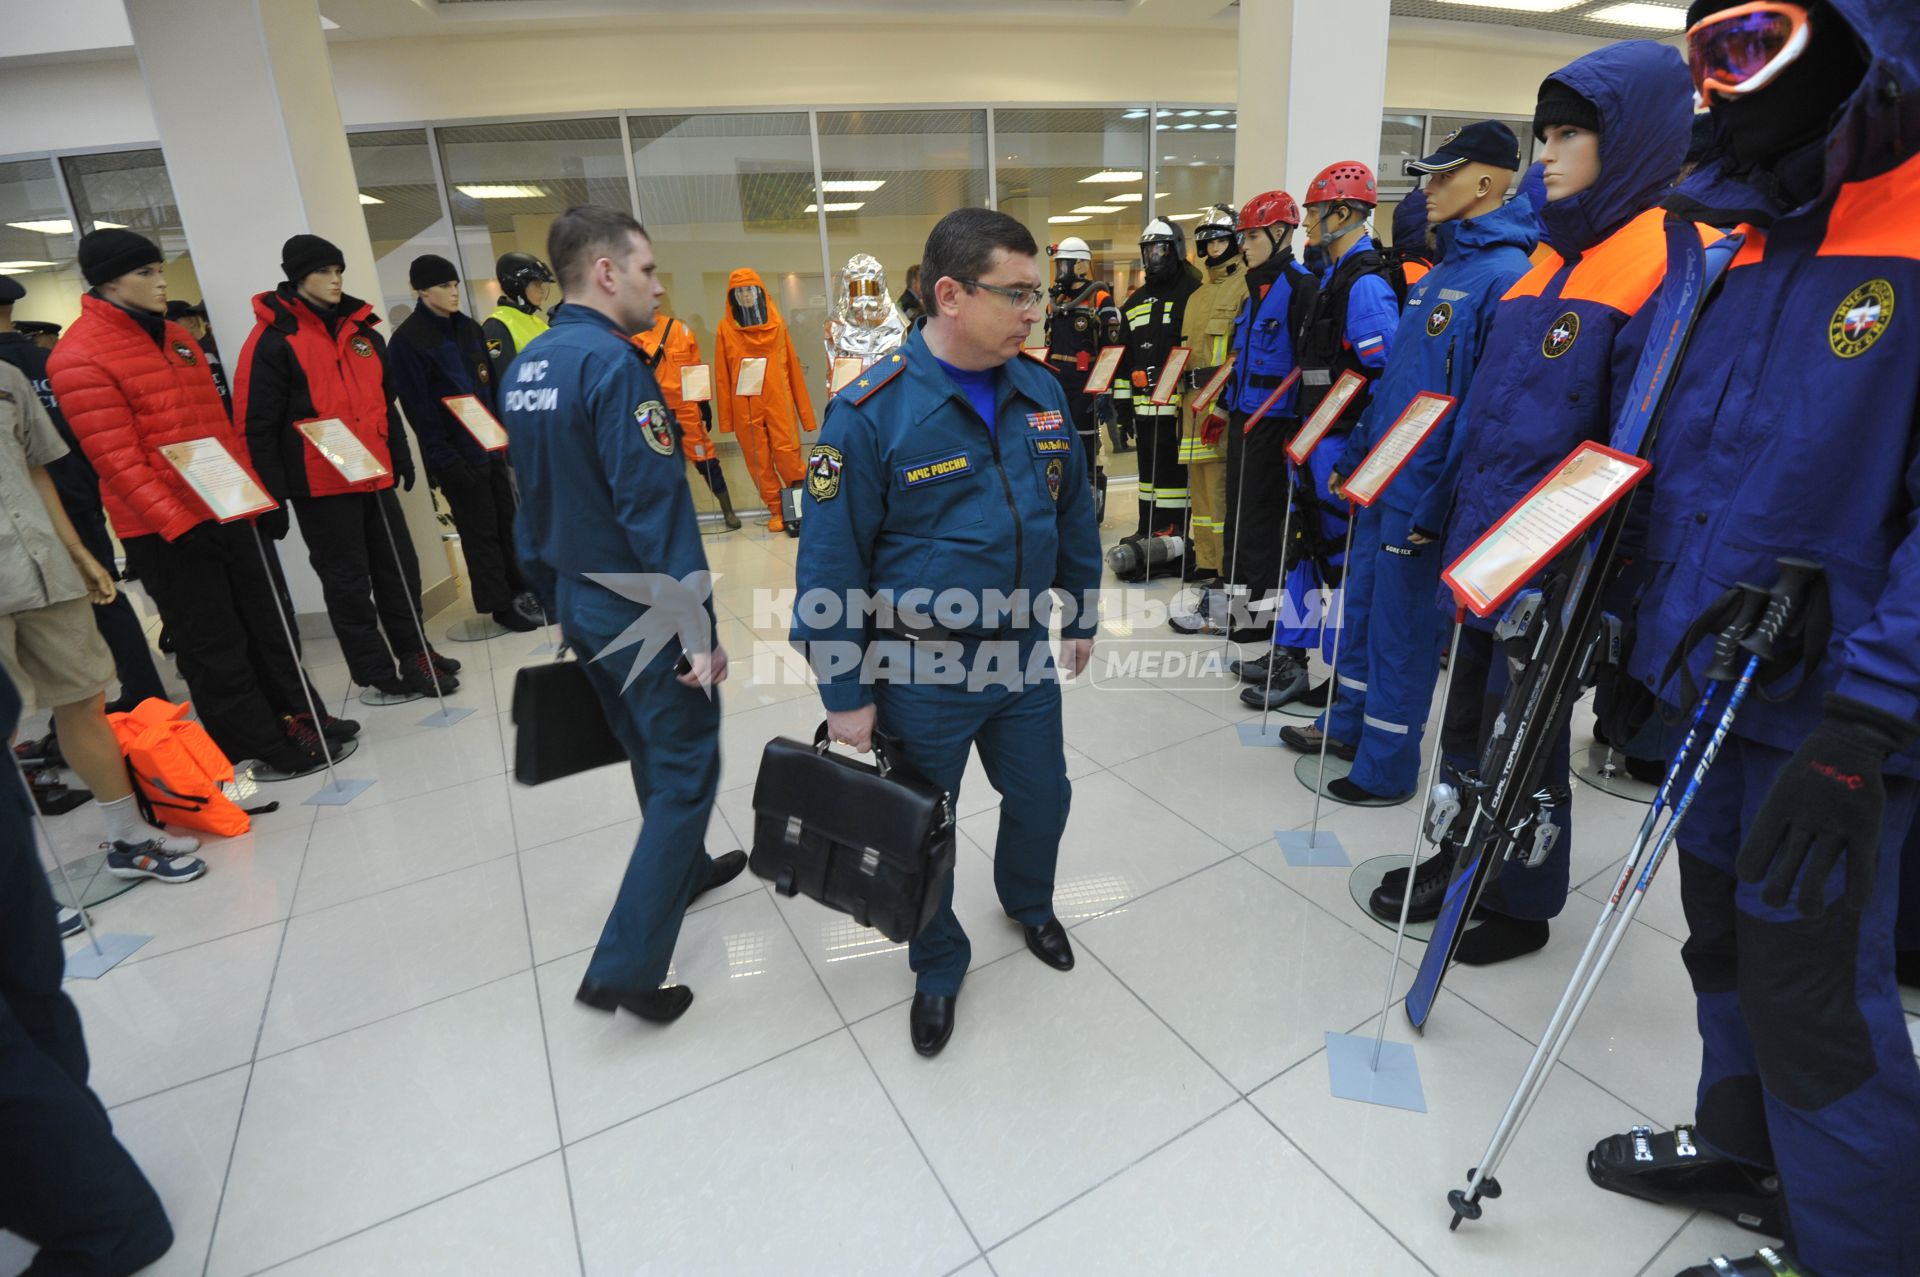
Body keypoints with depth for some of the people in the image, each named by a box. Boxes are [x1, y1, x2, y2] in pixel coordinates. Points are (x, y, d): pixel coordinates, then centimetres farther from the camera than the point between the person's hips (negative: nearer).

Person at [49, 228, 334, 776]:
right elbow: (116, 458, -18)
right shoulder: (79, 358, -12)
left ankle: (296, 715, 27)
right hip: (164, 529, -7)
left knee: (263, 620, 14)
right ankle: (258, 749, 11)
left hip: (225, 510, 8)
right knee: (214, 645, 2)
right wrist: (177, 521, -21)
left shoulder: (175, 336, 13)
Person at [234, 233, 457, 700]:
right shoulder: (273, 339, -8)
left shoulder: (362, 330, 13)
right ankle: (377, 670, 13)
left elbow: (385, 402, 23)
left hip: (375, 477, 7)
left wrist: (401, 456, 21)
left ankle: (412, 651, 30)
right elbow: (257, 426, -11)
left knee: (399, 568, 14)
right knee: (348, 582, 4)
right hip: (321, 486, -6)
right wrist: (271, 497, -15)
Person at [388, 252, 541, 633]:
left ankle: (520, 590, 25)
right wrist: (444, 458, -15)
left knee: (507, 521, 12)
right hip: (457, 454, -6)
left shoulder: (469, 329, 12)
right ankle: (500, 605, 9)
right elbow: (417, 408, -12)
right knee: (479, 531, 1)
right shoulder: (407, 340, -9)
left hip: (491, 444, 6)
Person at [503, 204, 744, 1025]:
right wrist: (698, 628, -21)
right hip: (642, 611, -9)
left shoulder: (526, 369, 8)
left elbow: (535, 497, 15)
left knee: (651, 754, 24)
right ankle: (625, 967, 3)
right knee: (686, 771, 1)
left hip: (581, 605, 9)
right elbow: (655, 509, -24)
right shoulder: (613, 362, -19)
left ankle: (683, 868, 44)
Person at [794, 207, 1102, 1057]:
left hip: (1024, 658, 5)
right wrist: (846, 695, -12)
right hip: (921, 675, -4)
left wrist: (1081, 618, 15)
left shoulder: (1042, 393, -1)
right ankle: (938, 967, 43)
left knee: (1042, 798, 22)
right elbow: (829, 565, -15)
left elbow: (1074, 513, 10)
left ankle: (1029, 902, 55)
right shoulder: (871, 413, -19)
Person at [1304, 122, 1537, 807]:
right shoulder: (1438, 274, 14)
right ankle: (1347, 723, 36)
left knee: (1402, 628, 2)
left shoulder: (1505, 275, -15)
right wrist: (1354, 456, 18)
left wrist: (1438, 504, -21)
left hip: (1424, 493, -9)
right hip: (1382, 478, 9)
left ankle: (1387, 767, 17)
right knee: (1362, 605, 18)